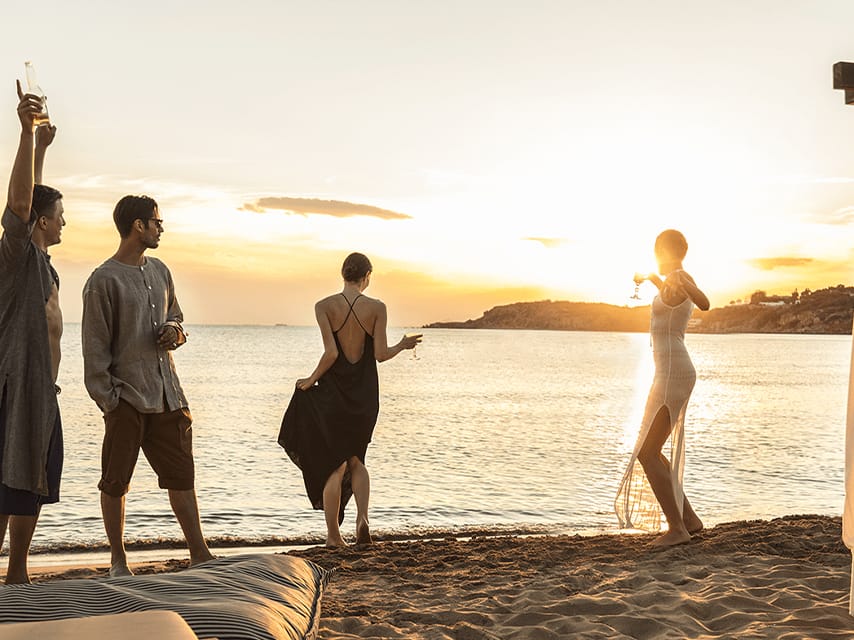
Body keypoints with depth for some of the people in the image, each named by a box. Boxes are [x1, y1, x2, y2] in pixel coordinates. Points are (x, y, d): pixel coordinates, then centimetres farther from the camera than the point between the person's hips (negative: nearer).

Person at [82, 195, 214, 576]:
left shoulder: (160, 272, 13)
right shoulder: (104, 280, -8)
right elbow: (95, 345, -9)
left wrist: (175, 331, 2)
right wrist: (106, 398, -13)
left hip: (166, 394, 6)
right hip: (126, 395, -6)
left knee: (181, 475, 7)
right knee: (116, 482, 3)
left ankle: (199, 555, 11)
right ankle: (118, 559, 15)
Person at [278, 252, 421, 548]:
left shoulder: (324, 306, -8)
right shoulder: (377, 308, -5)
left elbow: (331, 352, -16)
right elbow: (381, 354, -7)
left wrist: (312, 379, -2)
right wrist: (403, 345, 11)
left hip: (332, 391, -1)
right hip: (365, 394, 2)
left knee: (334, 465, 8)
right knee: (355, 459, 20)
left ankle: (333, 534, 12)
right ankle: (362, 518, -2)